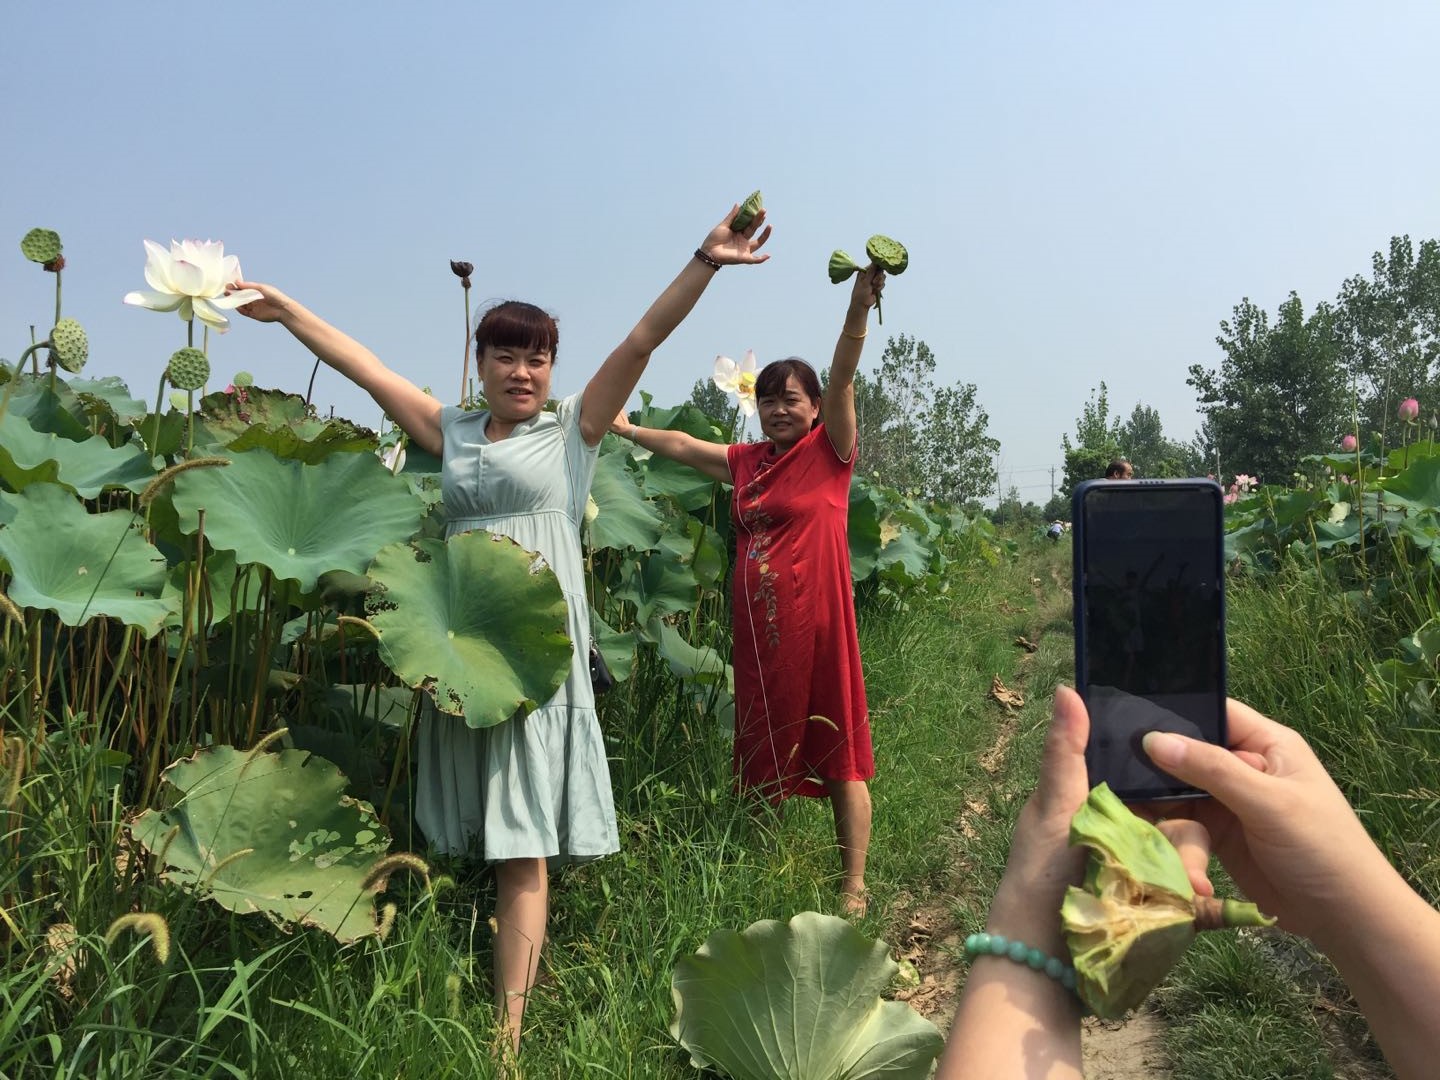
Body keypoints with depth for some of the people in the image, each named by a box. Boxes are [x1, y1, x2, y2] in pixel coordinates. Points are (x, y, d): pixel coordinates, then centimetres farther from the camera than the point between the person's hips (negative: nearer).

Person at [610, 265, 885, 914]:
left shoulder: (829, 453, -2)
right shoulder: (746, 461, 13)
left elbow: (842, 380, -16)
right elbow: (682, 446, 25)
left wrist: (860, 305, -30)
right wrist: (626, 429, 34)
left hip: (818, 626, -6)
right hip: (758, 630, 6)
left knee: (839, 759, 0)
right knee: (764, 760, 12)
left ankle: (853, 890, 7)